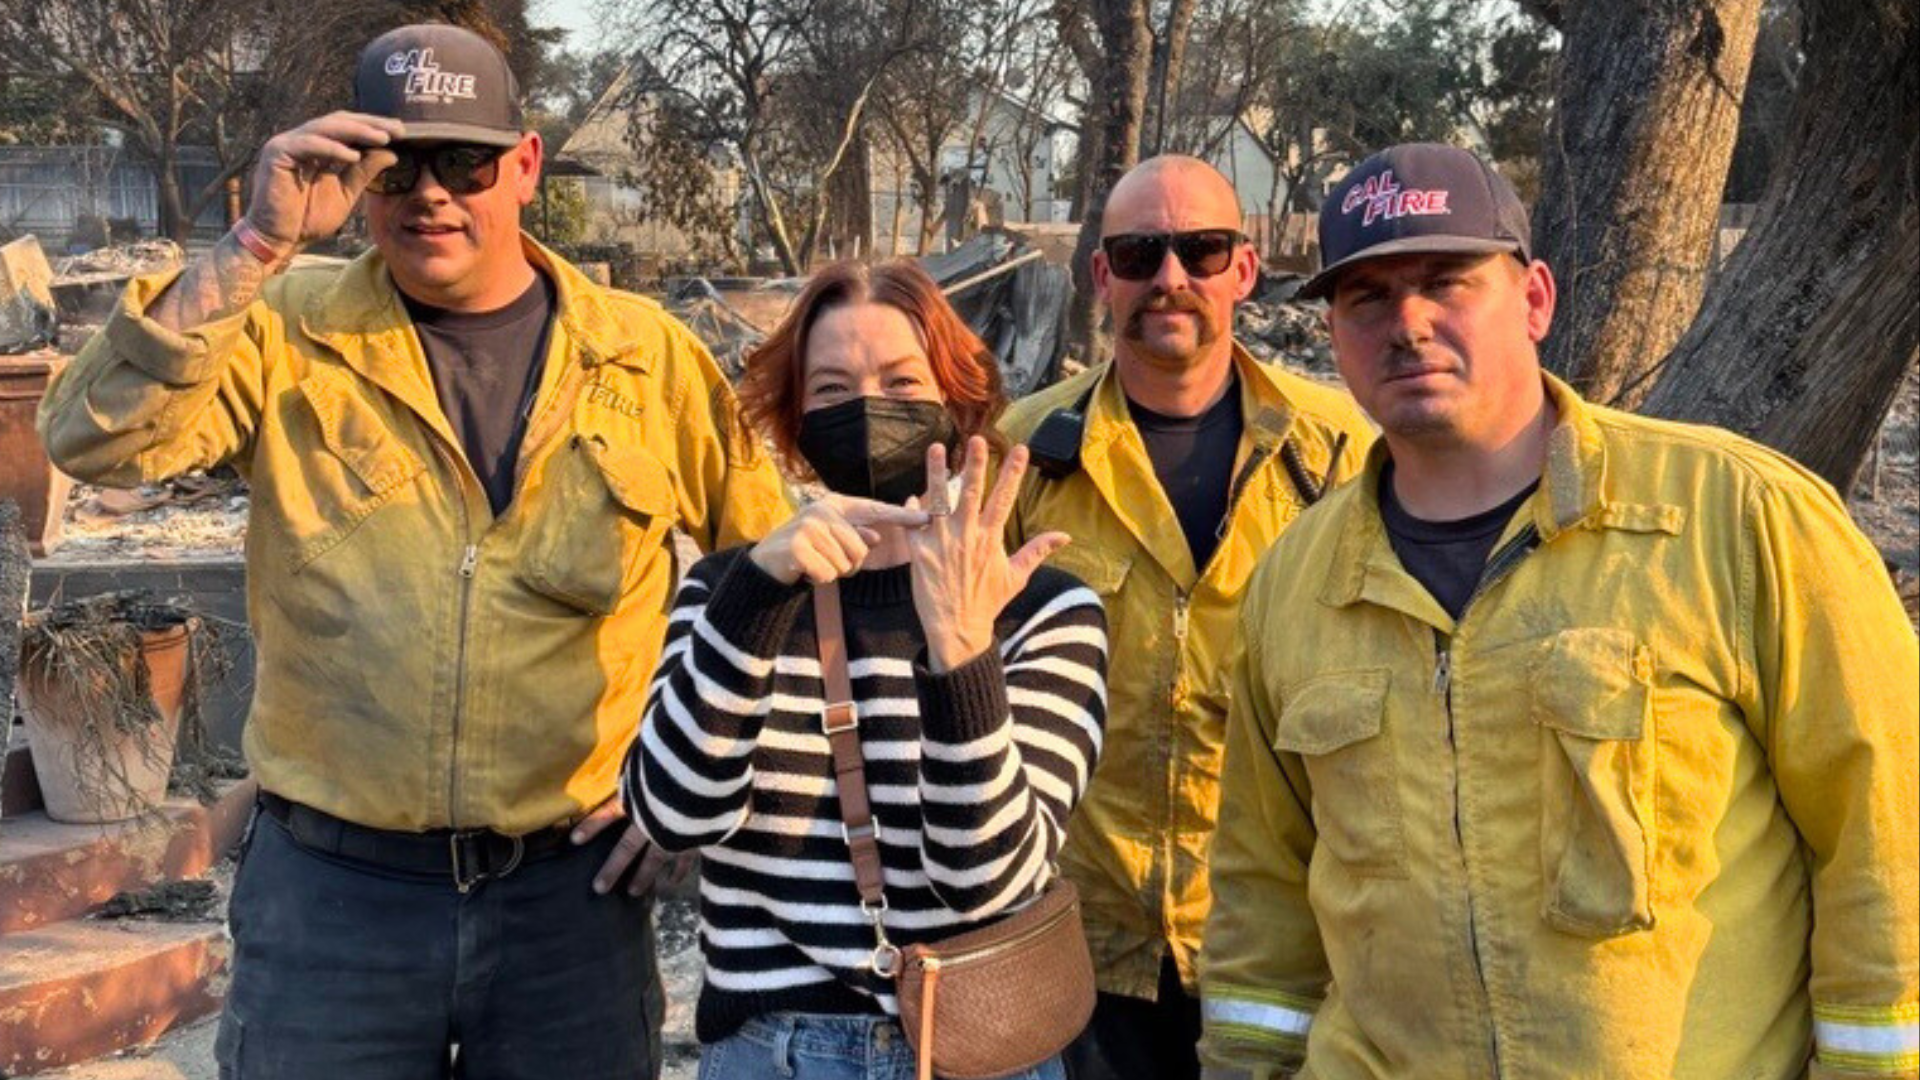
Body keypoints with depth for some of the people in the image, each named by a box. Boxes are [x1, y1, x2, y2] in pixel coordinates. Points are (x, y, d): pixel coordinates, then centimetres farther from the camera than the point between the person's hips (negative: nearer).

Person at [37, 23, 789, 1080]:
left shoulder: (647, 355, 2)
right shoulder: (289, 334, 0)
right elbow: (96, 440, -15)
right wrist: (257, 244, -21)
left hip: (571, 886, 1)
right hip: (332, 880, 0)